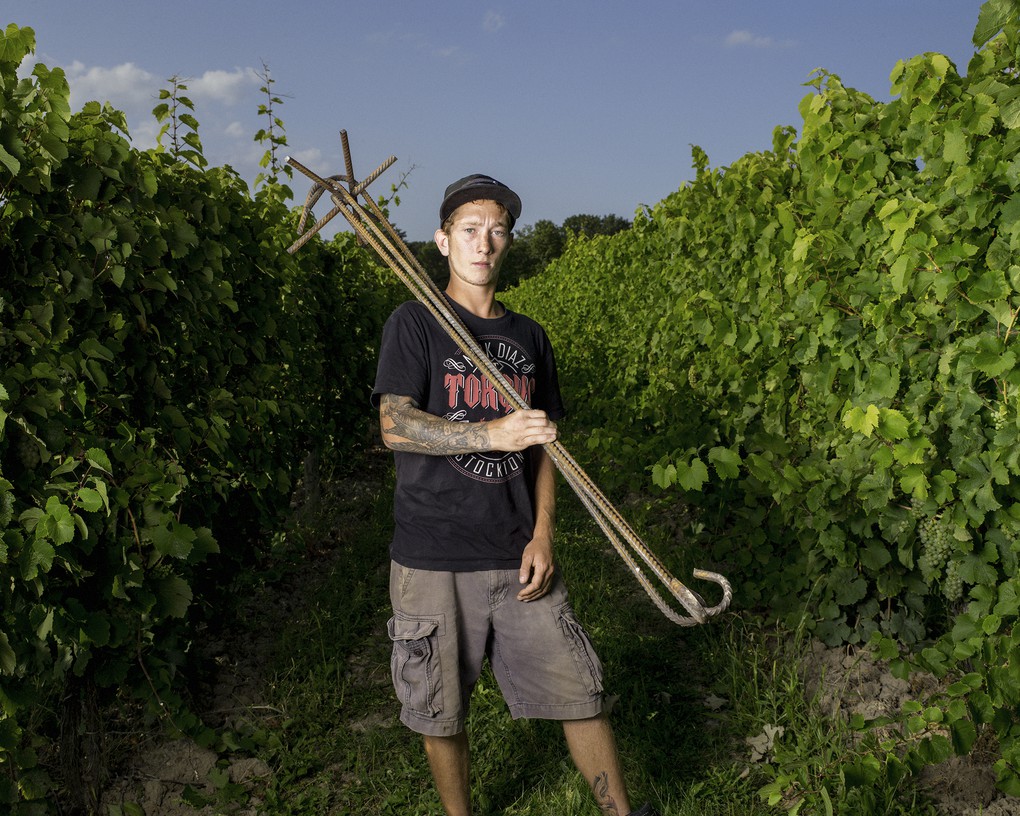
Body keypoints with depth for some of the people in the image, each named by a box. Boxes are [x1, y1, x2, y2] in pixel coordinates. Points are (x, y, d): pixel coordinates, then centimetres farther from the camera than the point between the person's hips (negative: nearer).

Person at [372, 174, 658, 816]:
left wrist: (542, 536, 0)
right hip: (434, 561, -3)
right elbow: (395, 426, -14)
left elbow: (543, 445, 12)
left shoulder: (529, 336, 11)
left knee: (580, 691, 5)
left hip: (518, 557, 3)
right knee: (442, 714, 8)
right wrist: (493, 433, -24)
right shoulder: (414, 324, -2)